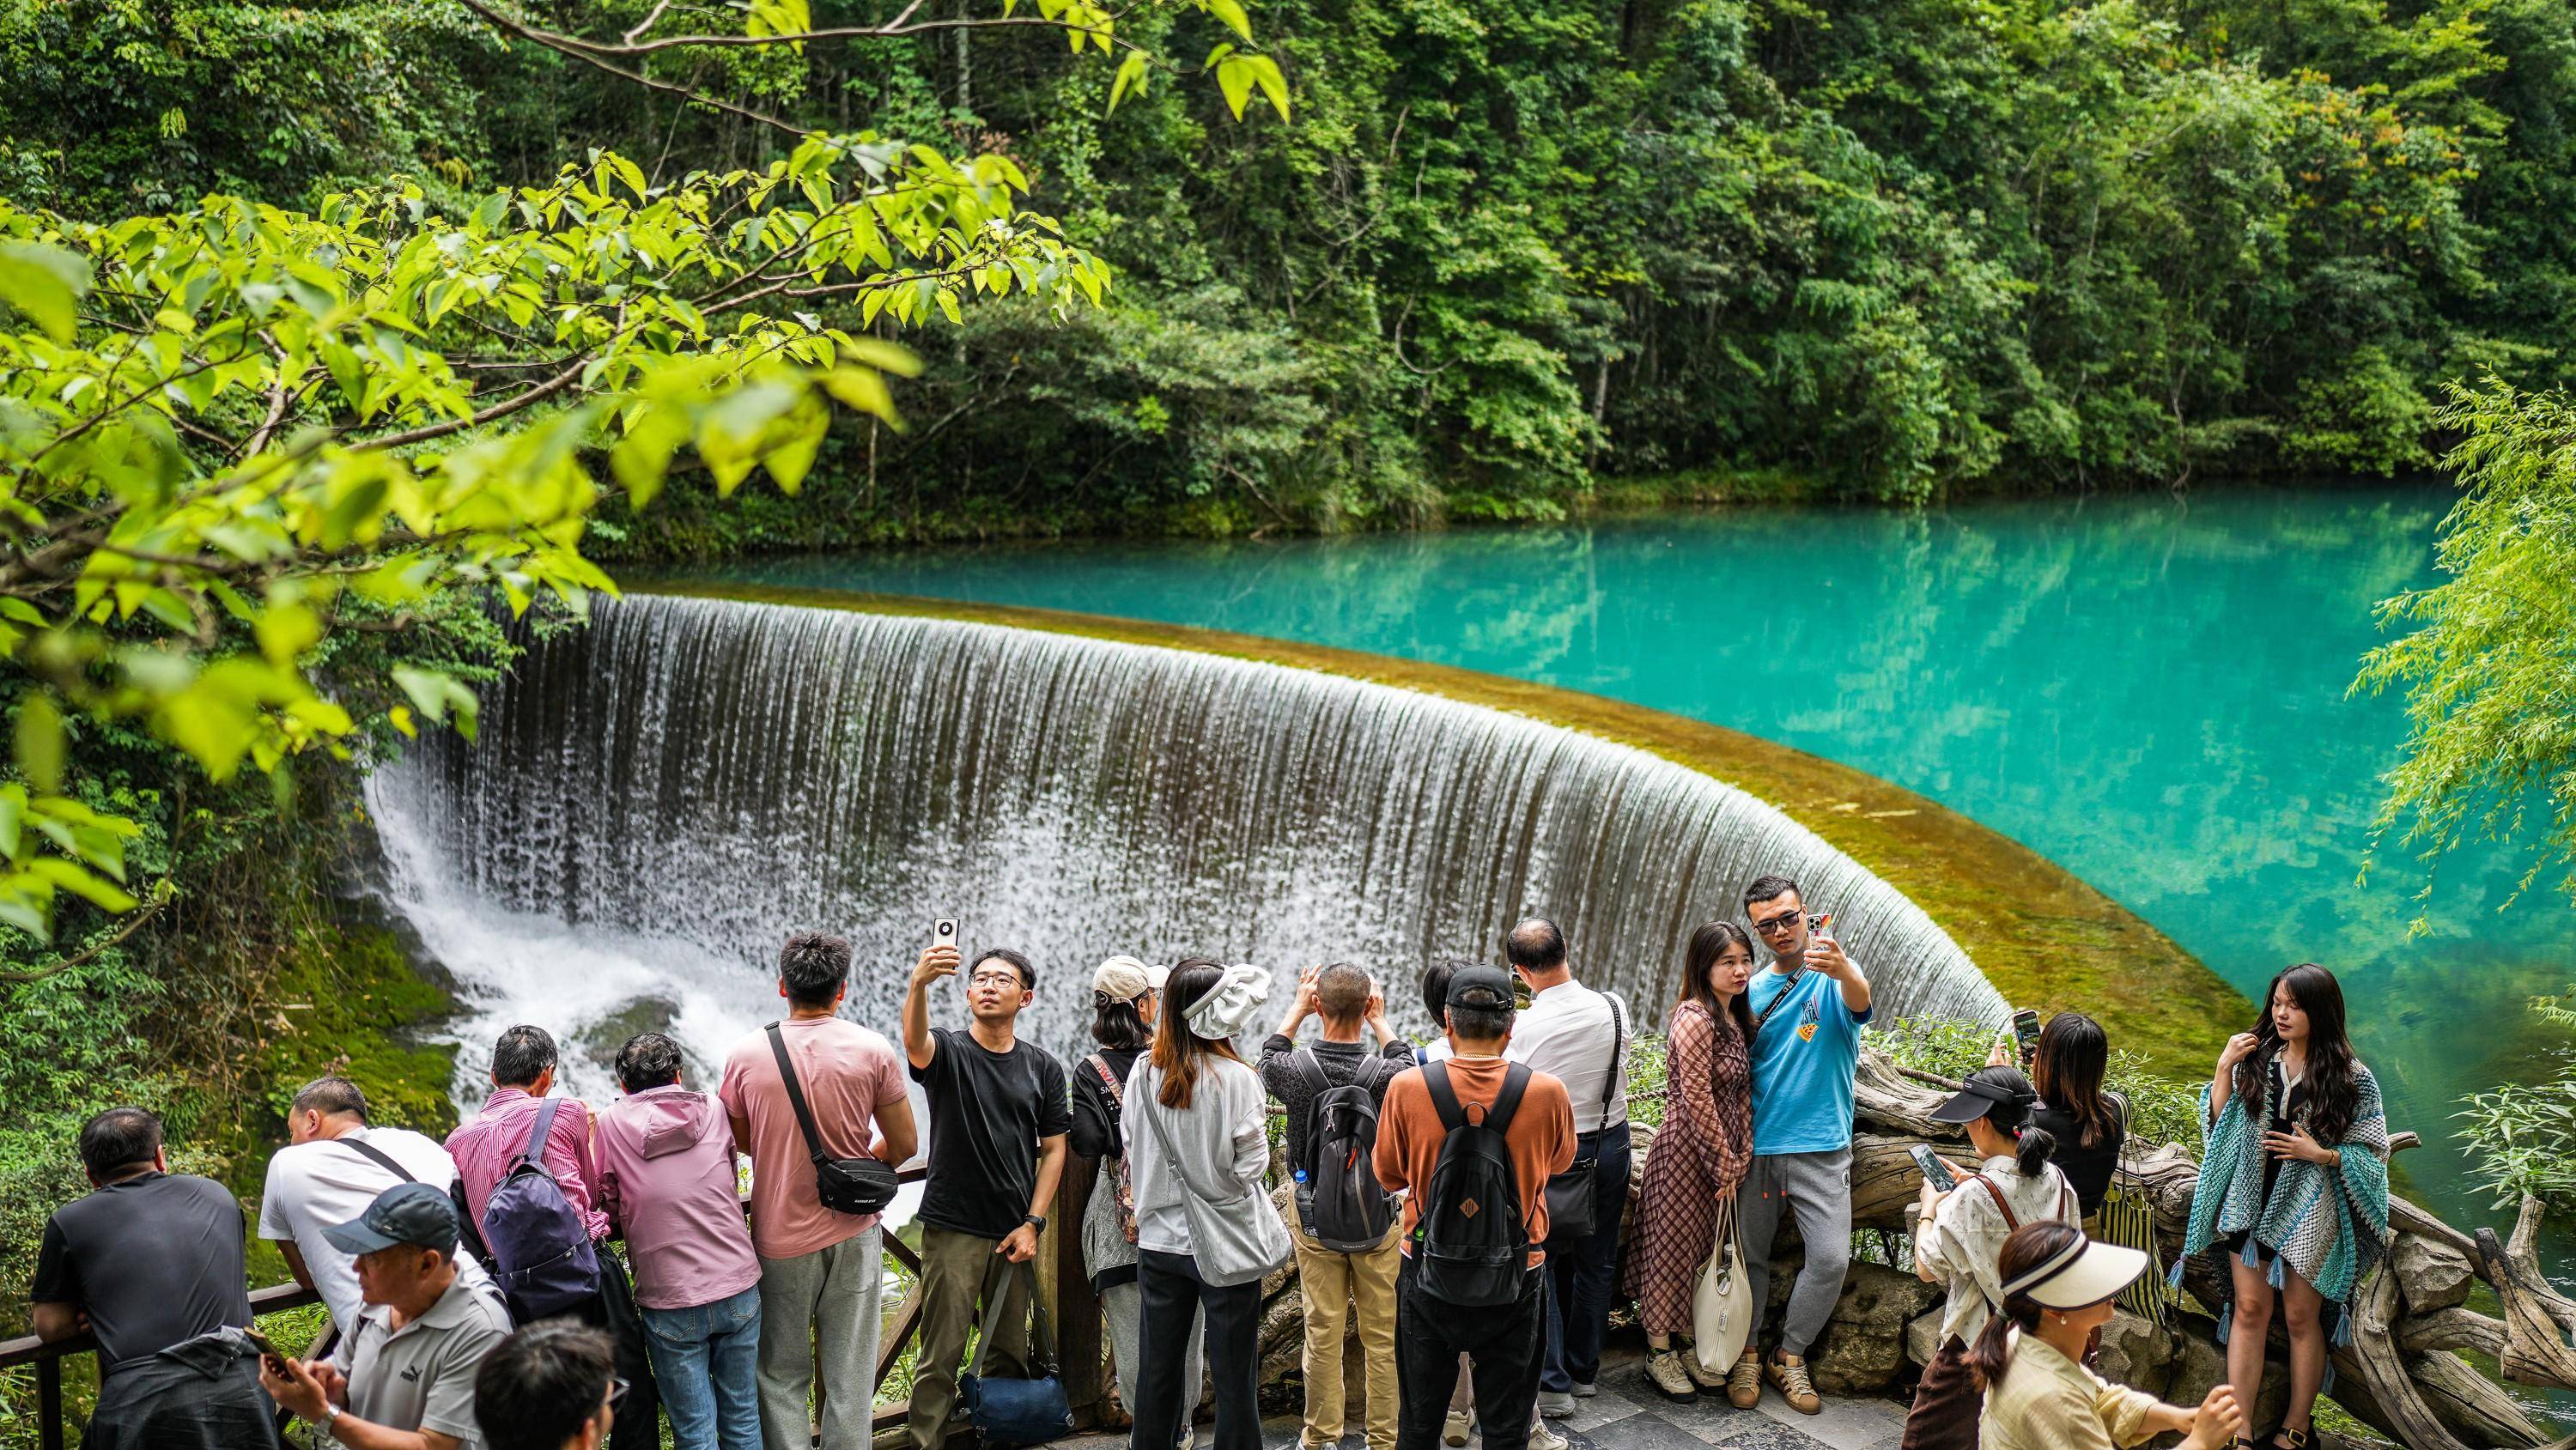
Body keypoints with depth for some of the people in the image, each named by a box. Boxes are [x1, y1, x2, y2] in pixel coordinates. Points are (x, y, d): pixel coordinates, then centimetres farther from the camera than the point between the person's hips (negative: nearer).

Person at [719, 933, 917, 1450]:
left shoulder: (746, 1054, -8)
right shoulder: (873, 1050, -9)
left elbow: (737, 1140, 7)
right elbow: (903, 1145, -3)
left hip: (780, 1238, 0)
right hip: (854, 1235, 0)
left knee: (781, 1378, 13)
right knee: (850, 1379, 9)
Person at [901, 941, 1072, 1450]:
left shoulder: (1043, 1068, 7)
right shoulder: (947, 1052, -3)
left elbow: (1053, 1149, 8)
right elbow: (915, 1041, -28)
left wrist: (1032, 1223, -2)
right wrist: (919, 984, -48)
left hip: (1015, 1232, 3)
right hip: (953, 1230, -3)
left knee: (1010, 1354, 12)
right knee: (940, 1358, -1)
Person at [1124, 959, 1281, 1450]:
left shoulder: (1144, 1073, -4)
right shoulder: (1237, 1078, -15)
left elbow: (1131, 1148, 5)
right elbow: (1252, 1164, -12)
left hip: (1159, 1239, 4)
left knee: (1158, 1368, 15)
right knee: (1234, 1377, 6)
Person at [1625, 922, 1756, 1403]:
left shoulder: (1734, 1020, 8)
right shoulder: (1694, 1020, -19)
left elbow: (1741, 1095, 9)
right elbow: (1697, 1101, -20)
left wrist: (1740, 1160, 2)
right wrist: (1724, 1164, -14)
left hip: (1720, 1151, 8)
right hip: (1685, 1150, -8)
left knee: (1707, 1248, 16)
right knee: (1674, 1246, 3)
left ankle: (1690, 1347, 29)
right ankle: (1659, 1354, 17)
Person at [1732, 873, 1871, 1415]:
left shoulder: (1834, 976, -5)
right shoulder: (1753, 991, 7)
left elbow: (1859, 1000, -30)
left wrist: (1844, 969, -54)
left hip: (1820, 1147, -3)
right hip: (1758, 1146, 3)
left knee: (1830, 1258, -9)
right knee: (1750, 1254, 8)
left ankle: (1790, 1357, 10)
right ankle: (1748, 1354, 26)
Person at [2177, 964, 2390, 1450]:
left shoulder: (2351, 1078, -7)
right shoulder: (2255, 1061, 2)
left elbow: (2374, 1153, -3)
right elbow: (2219, 1124, 5)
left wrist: (2321, 1154, -18)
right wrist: (2223, 1069, -6)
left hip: (2309, 1212, -2)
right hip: (2252, 1203, 3)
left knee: (2301, 1316, 8)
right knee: (2250, 1309, 4)